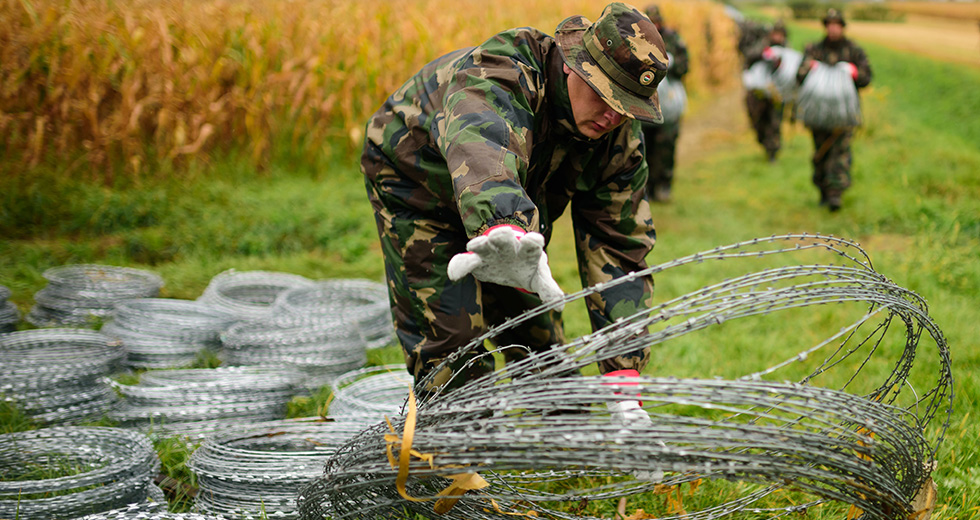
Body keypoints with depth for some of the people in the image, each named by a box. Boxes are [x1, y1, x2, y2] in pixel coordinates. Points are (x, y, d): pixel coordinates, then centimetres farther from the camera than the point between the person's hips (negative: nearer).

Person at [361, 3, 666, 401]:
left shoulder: (620, 141, -20)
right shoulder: (500, 79, -41)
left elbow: (622, 249, -17)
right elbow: (483, 148, -64)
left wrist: (624, 369, -26)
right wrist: (505, 228, -88)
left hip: (517, 214, 6)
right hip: (416, 186, -6)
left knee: (539, 334, 9)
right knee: (452, 337, -14)